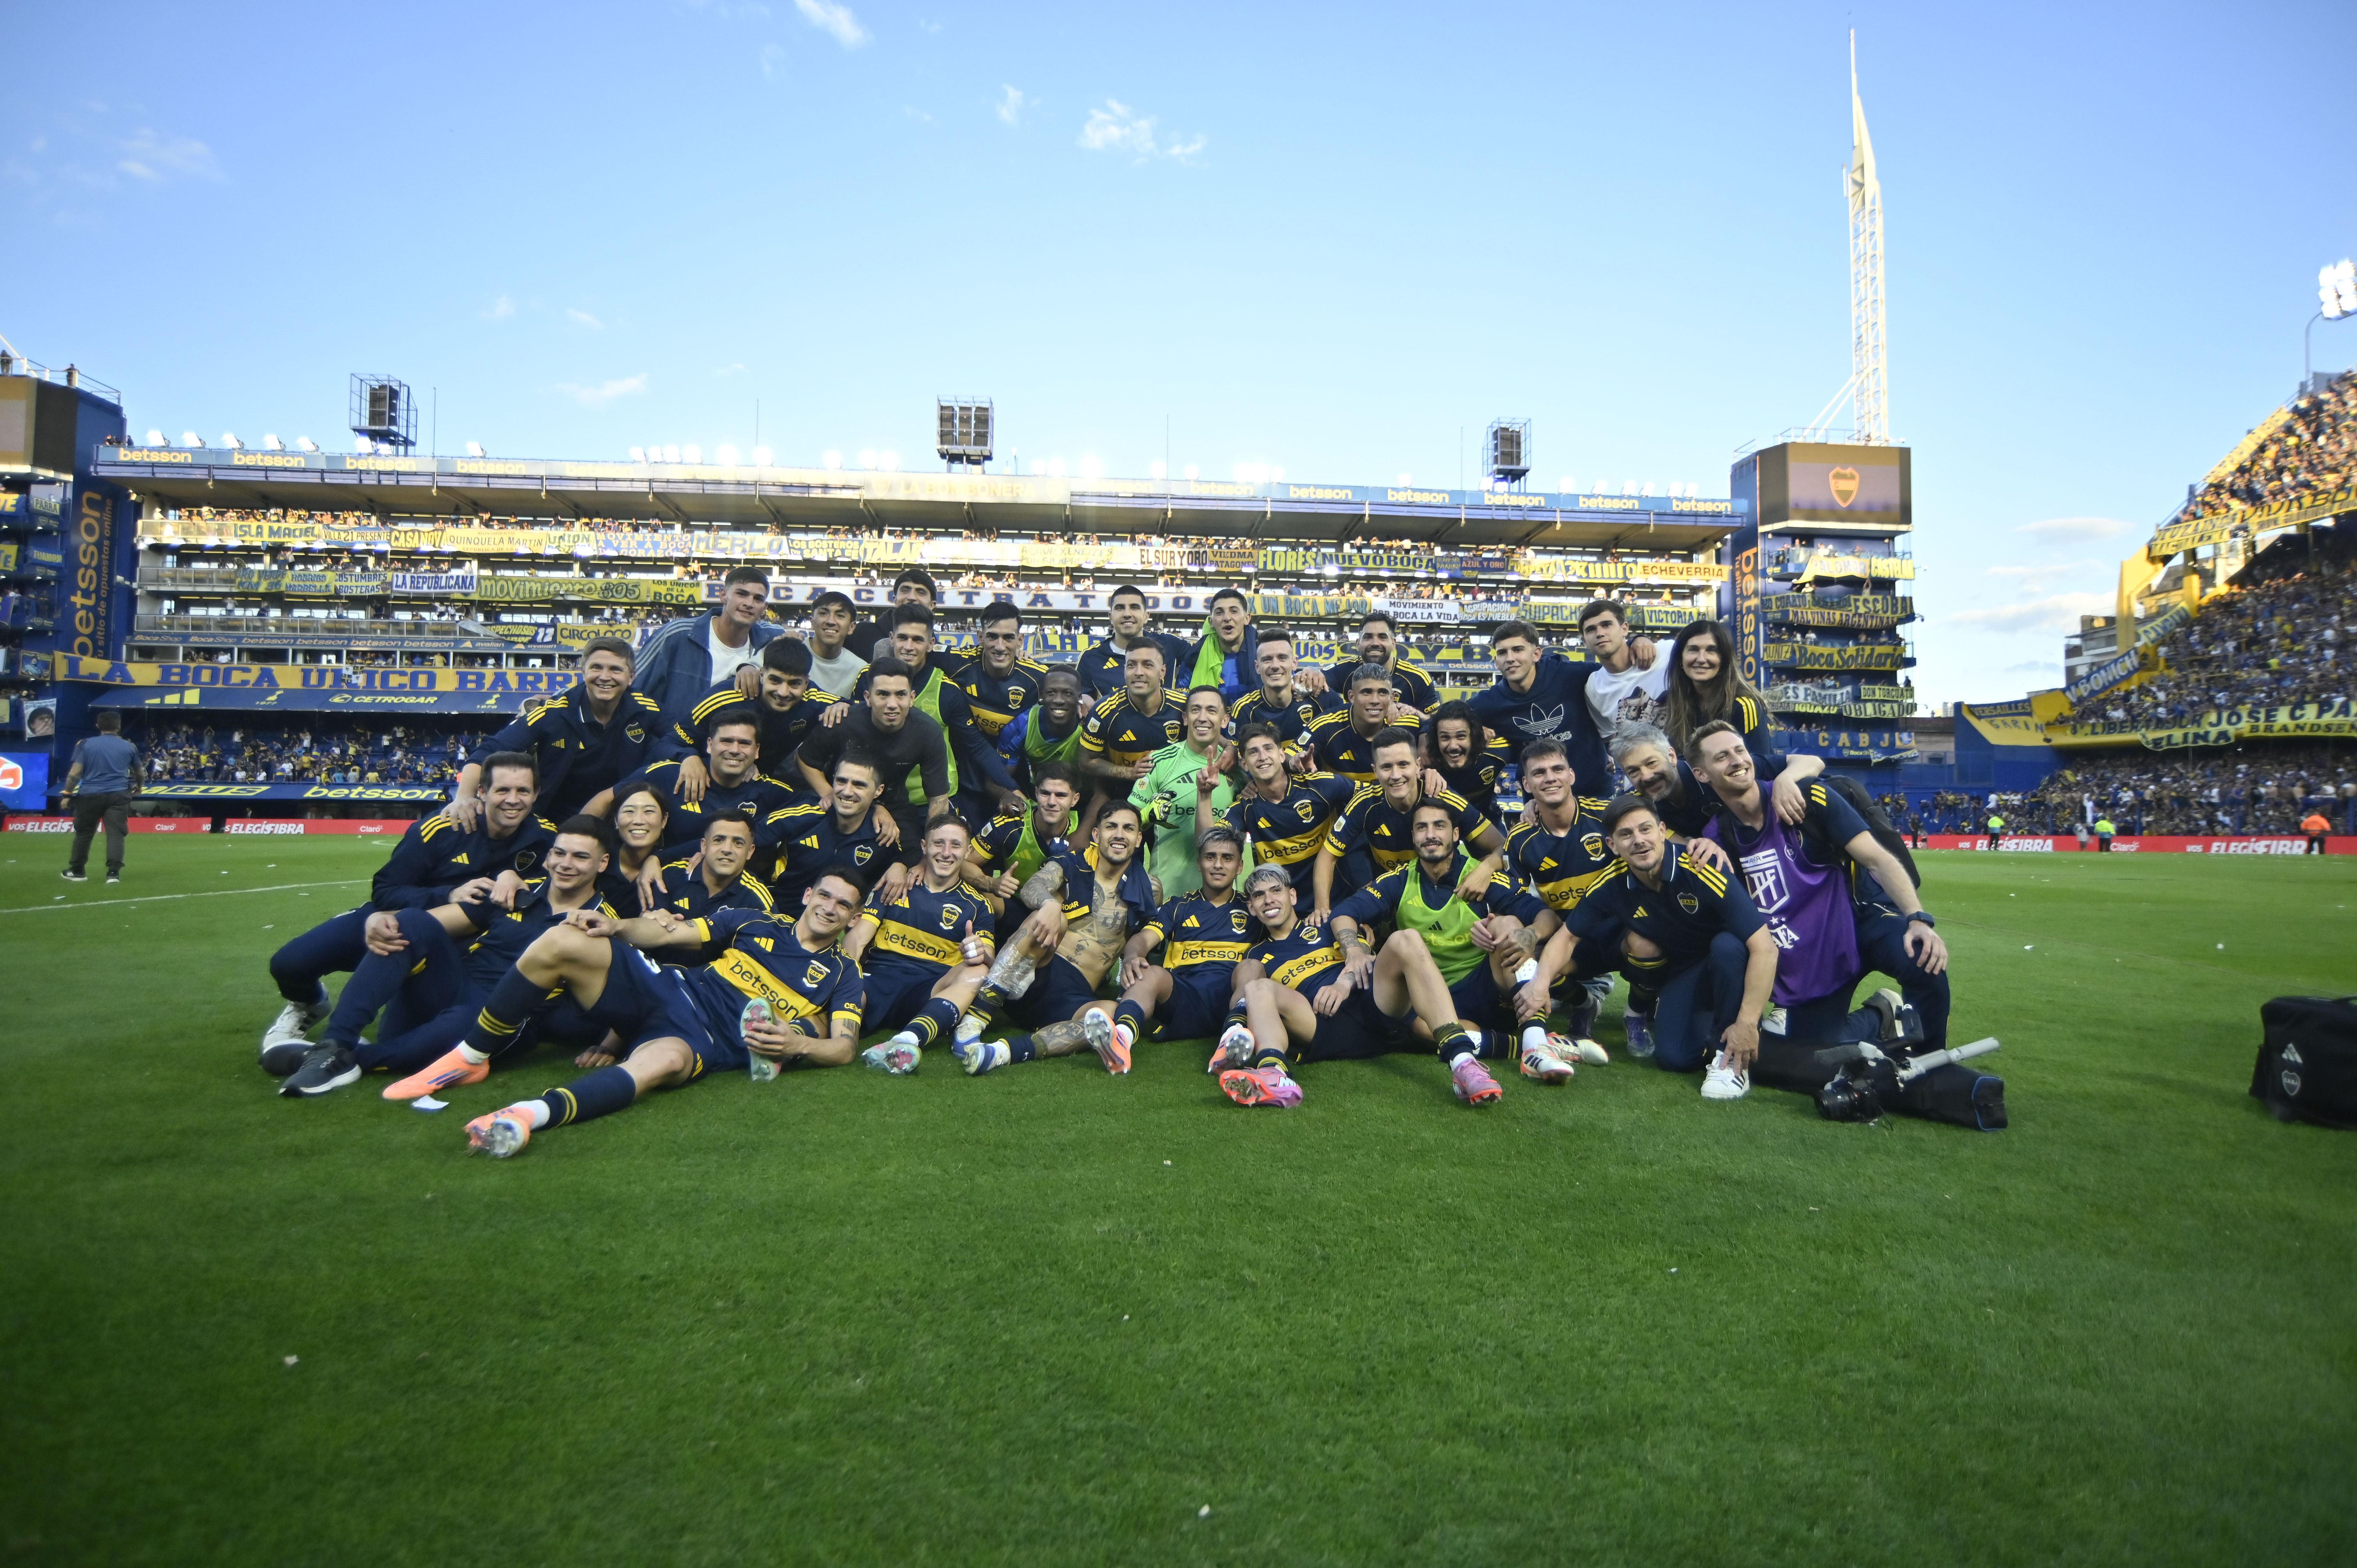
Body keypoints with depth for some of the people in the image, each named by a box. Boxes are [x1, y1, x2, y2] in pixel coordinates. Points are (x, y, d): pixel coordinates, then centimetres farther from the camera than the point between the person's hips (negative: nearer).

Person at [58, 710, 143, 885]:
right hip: (118, 795, 0)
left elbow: (75, 773, -3)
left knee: (83, 833, 14)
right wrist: (139, 787, 42)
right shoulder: (129, 747, 8)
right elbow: (139, 774, 22)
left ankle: (77, 871, 25)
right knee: (115, 833, -4)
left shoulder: (86, 745, 4)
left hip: (90, 795, 0)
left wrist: (67, 793, 6)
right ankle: (114, 873, -12)